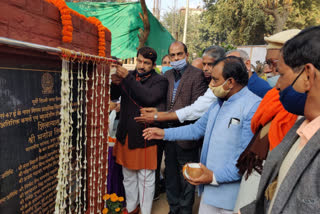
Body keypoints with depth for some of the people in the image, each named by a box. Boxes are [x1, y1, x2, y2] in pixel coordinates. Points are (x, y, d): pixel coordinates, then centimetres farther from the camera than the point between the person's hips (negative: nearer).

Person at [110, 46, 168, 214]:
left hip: (145, 137, -5)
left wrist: (128, 78, -27)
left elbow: (149, 98, -24)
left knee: (146, 178, 7)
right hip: (125, 135, 5)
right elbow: (113, 96, 4)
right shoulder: (129, 76, 8)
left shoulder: (160, 81, -6)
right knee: (128, 176, 19)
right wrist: (115, 83, -17)